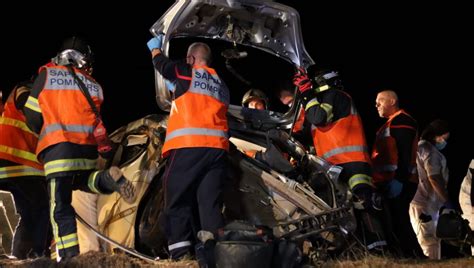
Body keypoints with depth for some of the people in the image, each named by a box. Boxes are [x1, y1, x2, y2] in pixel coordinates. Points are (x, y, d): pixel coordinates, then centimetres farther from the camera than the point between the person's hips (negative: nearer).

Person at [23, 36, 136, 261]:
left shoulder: (46, 74, 7)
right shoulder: (93, 85, 16)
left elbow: (32, 114, 8)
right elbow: (96, 119, 8)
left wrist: (43, 133, 26)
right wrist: (106, 150, 14)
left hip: (58, 148, -4)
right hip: (88, 149, 4)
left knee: (60, 205, -3)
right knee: (82, 181, 30)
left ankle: (69, 255, -17)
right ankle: (108, 179, -3)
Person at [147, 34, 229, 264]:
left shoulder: (186, 72, 7)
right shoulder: (221, 85, 23)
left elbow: (162, 65, 24)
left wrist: (155, 48, 45)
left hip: (188, 146, -5)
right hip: (217, 147, 5)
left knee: (178, 202, -3)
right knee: (210, 203, 1)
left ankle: (181, 256, -13)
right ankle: (212, 257, -10)